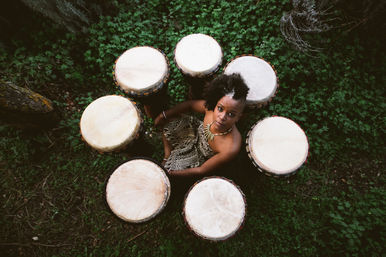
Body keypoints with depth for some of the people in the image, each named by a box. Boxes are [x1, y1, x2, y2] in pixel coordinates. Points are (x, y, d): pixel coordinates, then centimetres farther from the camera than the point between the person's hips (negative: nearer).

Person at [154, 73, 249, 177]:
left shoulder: (231, 148, -42)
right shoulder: (210, 106, -33)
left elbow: (202, 171, -27)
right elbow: (190, 104, -8)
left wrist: (172, 173, -18)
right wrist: (164, 115, -11)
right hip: (197, 134, 4)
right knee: (169, 121, -6)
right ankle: (167, 156, 18)